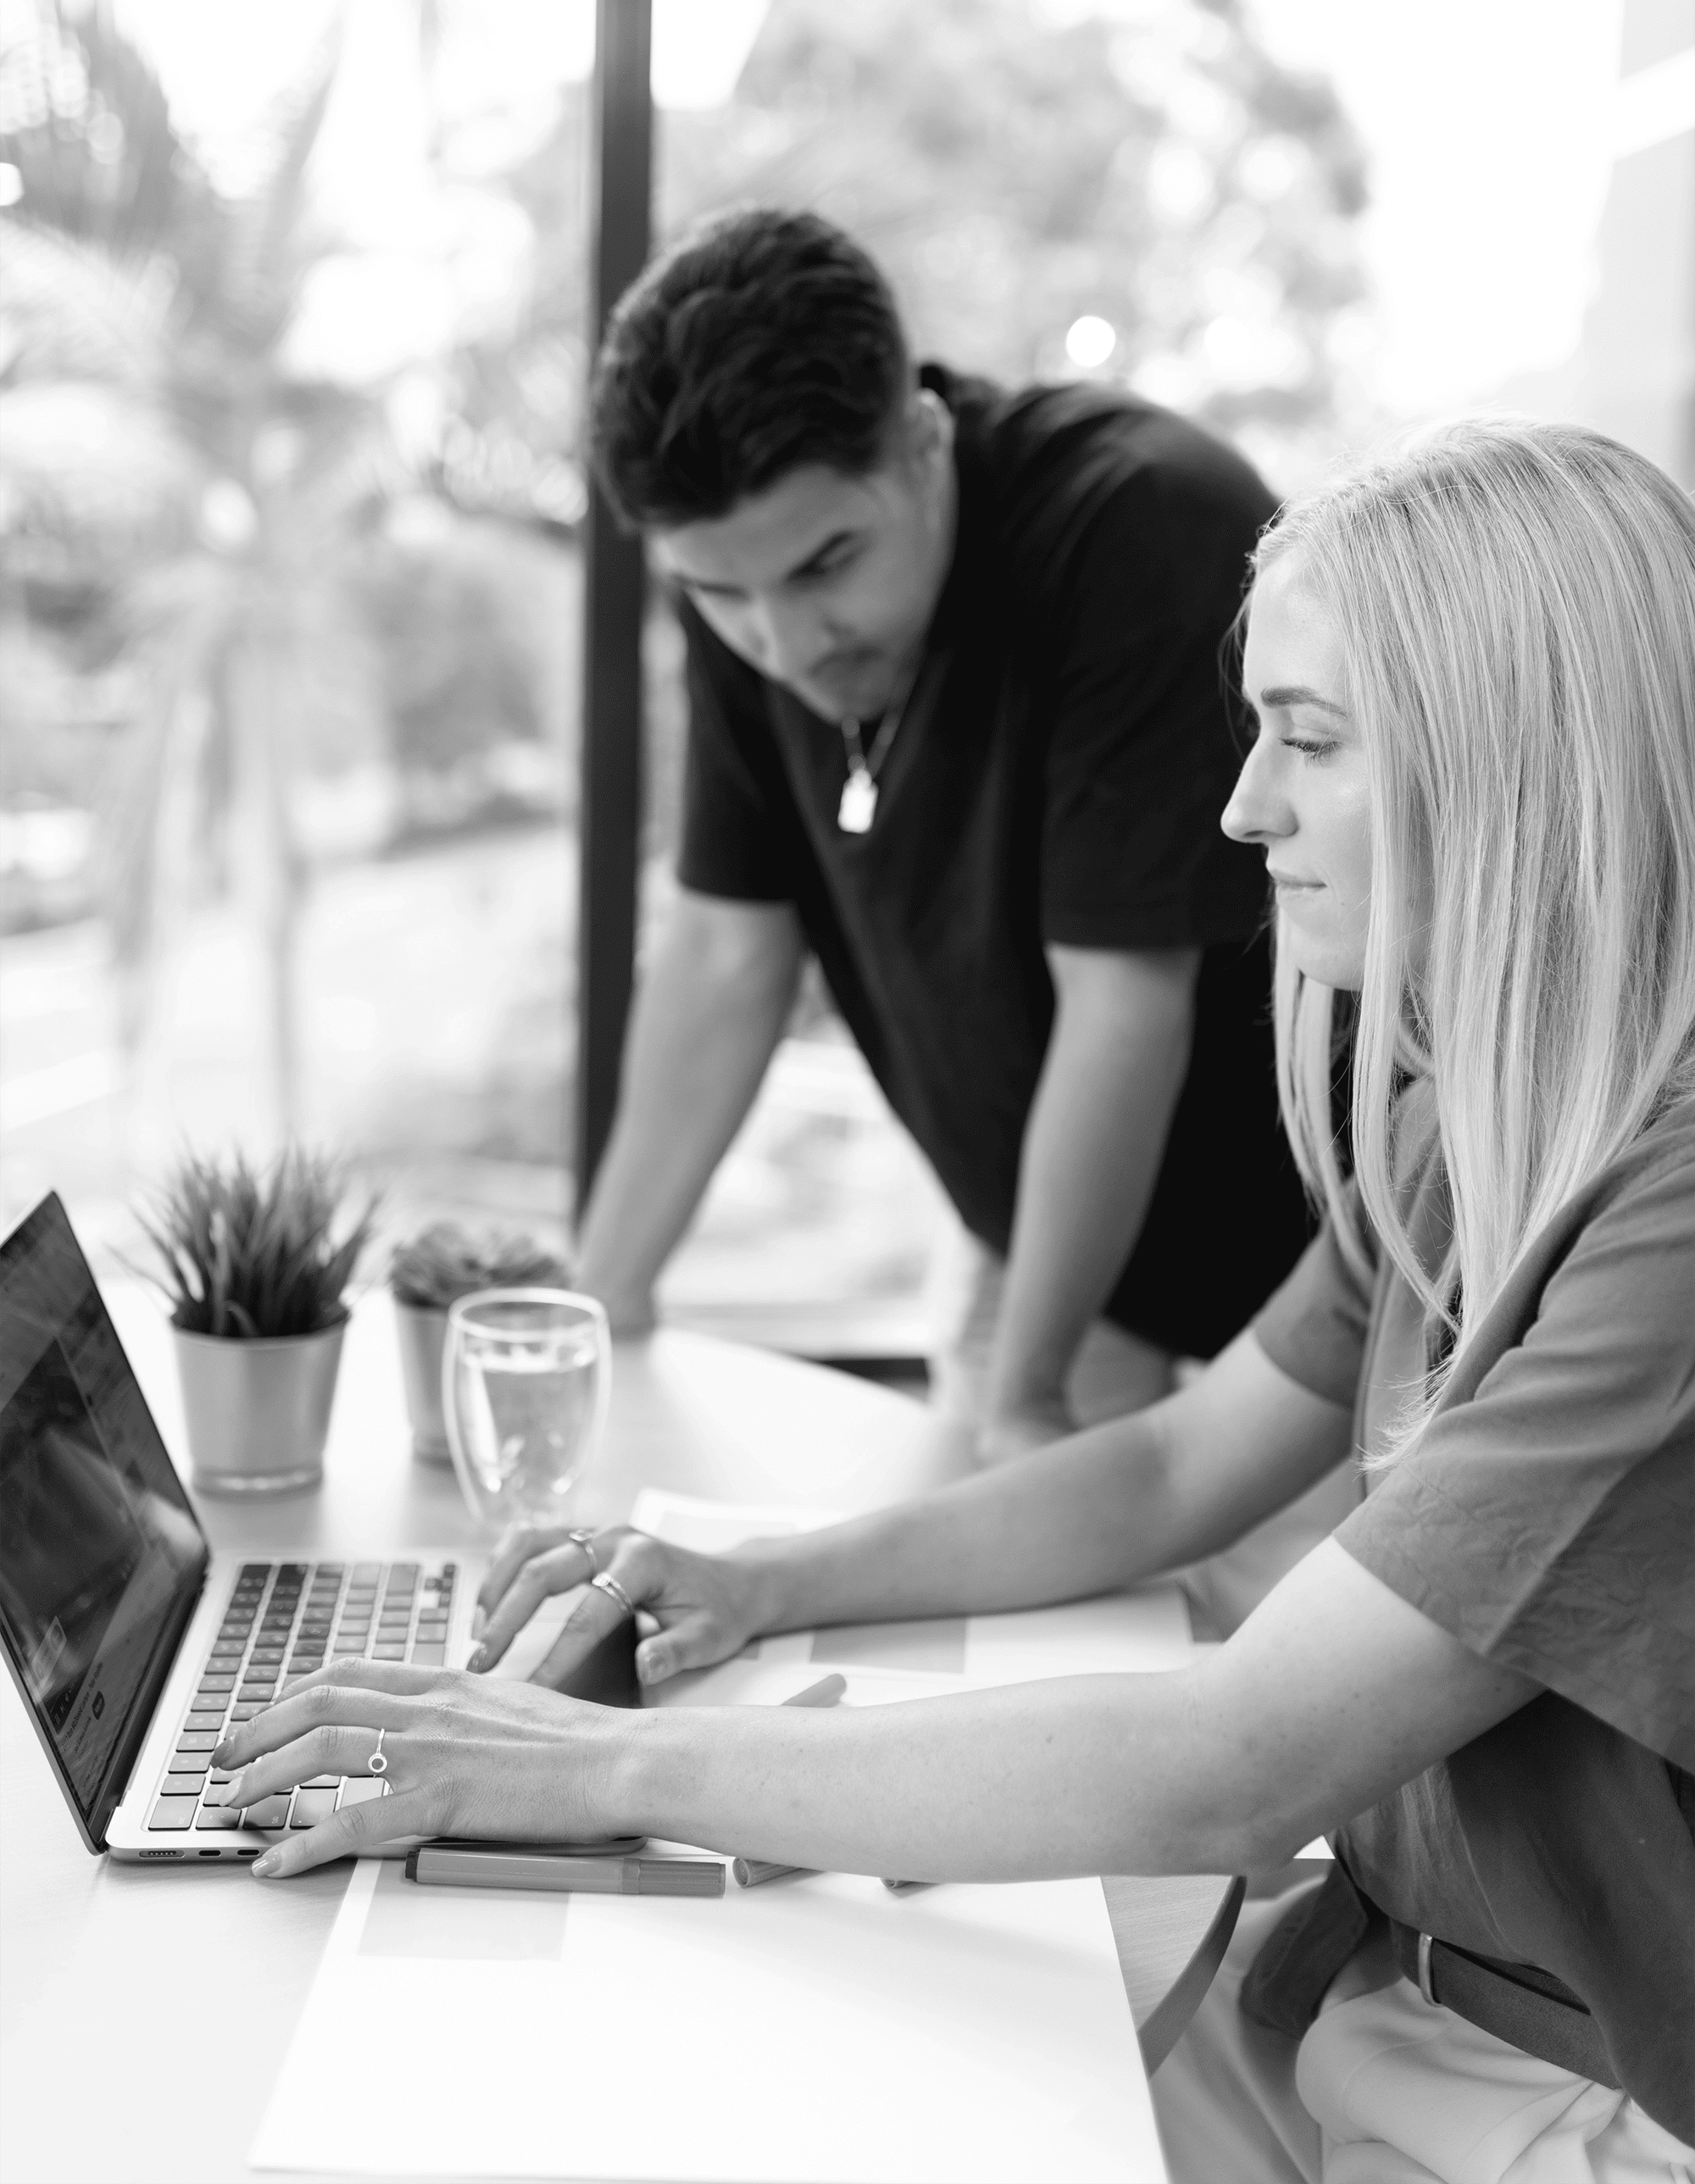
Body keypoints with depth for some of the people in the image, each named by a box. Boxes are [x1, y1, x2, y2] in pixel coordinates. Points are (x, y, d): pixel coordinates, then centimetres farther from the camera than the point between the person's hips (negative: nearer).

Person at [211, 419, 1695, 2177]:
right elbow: (1184, 1465, 11)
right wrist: (762, 1587, -2)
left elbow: (1234, 1771, -30)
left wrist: (616, 1768, -25)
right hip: (1372, 1999, 7)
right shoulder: (1470, 1116, 4)